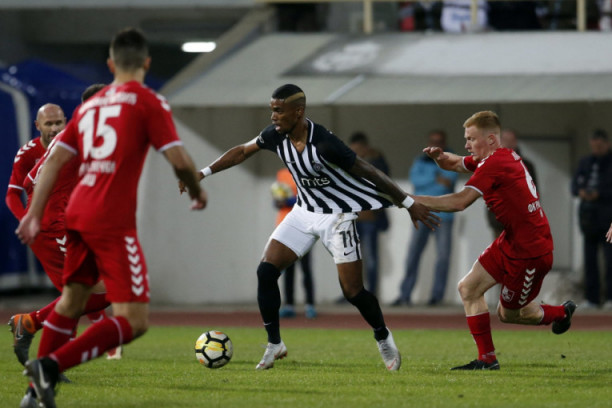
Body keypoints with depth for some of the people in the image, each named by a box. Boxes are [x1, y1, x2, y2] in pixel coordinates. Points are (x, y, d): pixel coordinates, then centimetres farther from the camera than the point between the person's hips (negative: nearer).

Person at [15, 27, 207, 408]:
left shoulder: (89, 105, 17)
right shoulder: (149, 102, -1)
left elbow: (55, 160, 12)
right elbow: (179, 160, -9)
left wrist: (34, 215, 11)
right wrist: (197, 191, 11)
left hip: (78, 215, 7)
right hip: (113, 222, -7)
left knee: (71, 302, 23)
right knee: (134, 321, -7)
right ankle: (50, 365, -21)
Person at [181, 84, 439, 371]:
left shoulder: (324, 144, -30)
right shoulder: (276, 135, -11)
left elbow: (369, 172, -24)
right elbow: (242, 152, 8)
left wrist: (409, 204, -21)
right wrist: (203, 173, 6)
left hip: (338, 216, -6)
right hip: (303, 213, 6)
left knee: (352, 291, -6)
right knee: (266, 271, -8)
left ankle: (384, 339, 23)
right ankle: (274, 345, 5)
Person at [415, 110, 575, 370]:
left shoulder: (494, 164, -22)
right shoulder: (503, 157, 7)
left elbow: (459, 202, -30)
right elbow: (455, 164, 21)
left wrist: (414, 200, -26)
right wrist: (439, 156, -4)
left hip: (530, 251, -10)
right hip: (511, 243, 10)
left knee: (508, 314, 2)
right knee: (468, 289, 5)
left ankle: (561, 313, 22)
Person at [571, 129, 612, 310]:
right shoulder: (585, 162, 15)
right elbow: (575, 184, 11)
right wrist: (580, 191, -10)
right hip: (588, 213, 5)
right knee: (589, 258, 4)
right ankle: (592, 298, 6)